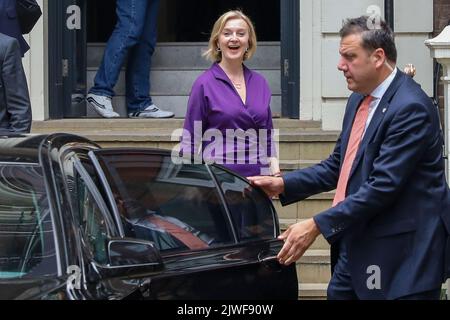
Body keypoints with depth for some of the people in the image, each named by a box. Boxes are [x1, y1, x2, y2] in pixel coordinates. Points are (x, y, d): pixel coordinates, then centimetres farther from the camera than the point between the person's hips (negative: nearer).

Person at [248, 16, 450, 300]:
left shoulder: (411, 107, -17)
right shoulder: (359, 100, 13)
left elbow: (382, 186, -23)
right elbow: (338, 166, 19)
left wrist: (317, 226, -24)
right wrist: (283, 185, 6)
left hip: (400, 252, -9)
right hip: (355, 245, 9)